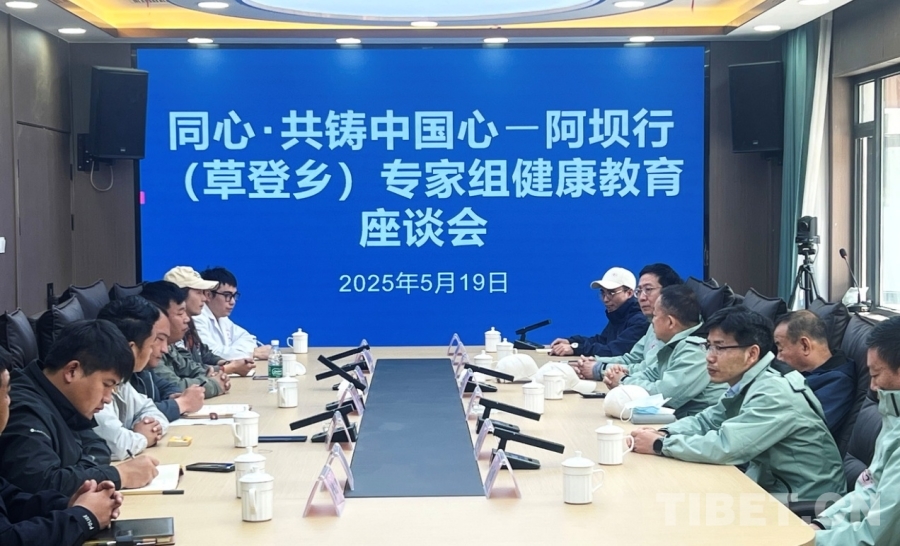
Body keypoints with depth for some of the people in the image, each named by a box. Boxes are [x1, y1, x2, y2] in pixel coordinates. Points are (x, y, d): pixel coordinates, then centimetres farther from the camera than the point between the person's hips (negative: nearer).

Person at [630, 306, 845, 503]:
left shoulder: (773, 394, -23)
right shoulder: (744, 387, 5)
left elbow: (724, 446, -31)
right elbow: (705, 421, 15)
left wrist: (659, 445, -20)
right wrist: (664, 434, -6)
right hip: (772, 488, 8)